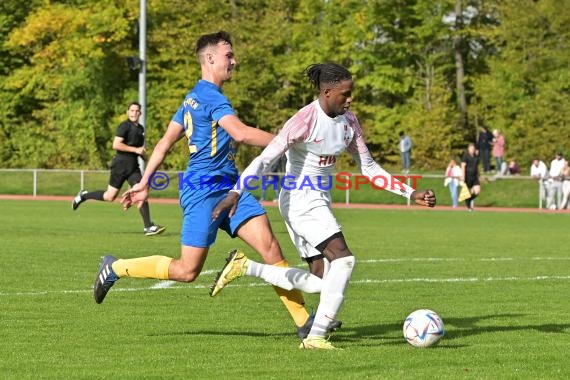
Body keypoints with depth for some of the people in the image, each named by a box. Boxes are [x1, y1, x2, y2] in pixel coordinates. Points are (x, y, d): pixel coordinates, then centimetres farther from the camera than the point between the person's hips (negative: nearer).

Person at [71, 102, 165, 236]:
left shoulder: (140, 128, 15)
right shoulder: (125, 126, -10)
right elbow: (116, 145, -21)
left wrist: (142, 152, 11)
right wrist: (136, 150, -21)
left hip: (133, 166, 6)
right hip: (120, 165, -6)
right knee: (110, 197, 0)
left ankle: (148, 227, -14)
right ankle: (83, 196, 24)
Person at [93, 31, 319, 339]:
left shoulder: (193, 98, 18)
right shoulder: (210, 96, -12)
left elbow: (165, 142, 20)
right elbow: (241, 133, -26)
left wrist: (144, 183, 22)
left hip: (228, 187, 9)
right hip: (204, 189, -9)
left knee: (270, 247, -7)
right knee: (186, 271, -4)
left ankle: (304, 321, -11)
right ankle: (115, 268, 15)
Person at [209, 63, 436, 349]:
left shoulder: (348, 121, 5)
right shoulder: (305, 120, -18)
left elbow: (368, 168, 11)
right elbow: (265, 159, -22)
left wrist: (410, 193, 4)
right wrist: (236, 192, -34)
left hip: (319, 202, 9)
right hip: (300, 200, -9)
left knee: (318, 283, 7)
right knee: (343, 259, -22)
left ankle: (244, 267, 17)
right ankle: (316, 336, -20)